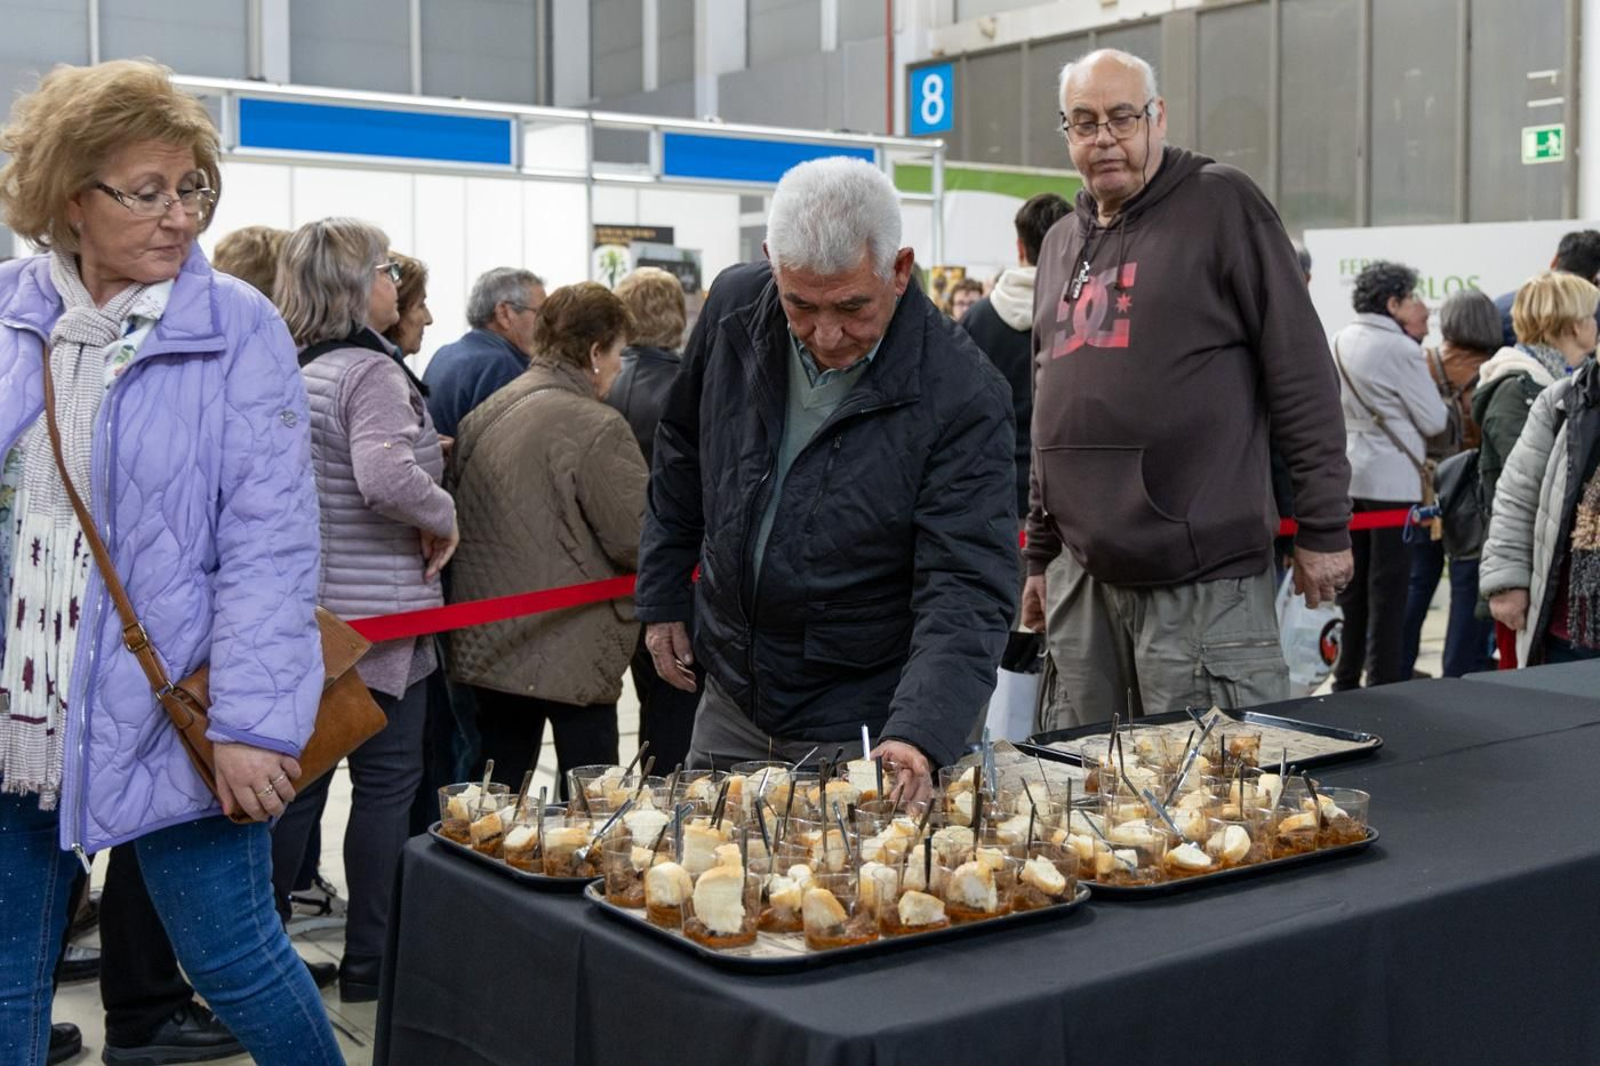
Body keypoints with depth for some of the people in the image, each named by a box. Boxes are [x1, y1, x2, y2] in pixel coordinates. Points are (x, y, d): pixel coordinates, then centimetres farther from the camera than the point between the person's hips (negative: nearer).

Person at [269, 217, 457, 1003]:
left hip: (300, 607, 8)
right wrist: (443, 516, -15)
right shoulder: (370, 372, -17)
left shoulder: (287, 369, 7)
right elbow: (385, 476, -32)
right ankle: (369, 962, 11)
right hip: (374, 612, -7)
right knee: (386, 783, 4)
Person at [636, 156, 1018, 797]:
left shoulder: (962, 396, -21)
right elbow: (682, 453, 11)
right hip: (729, 705, 4)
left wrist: (918, 734, -37)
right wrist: (663, 597, 12)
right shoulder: (734, 307, -7)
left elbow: (968, 591, -24)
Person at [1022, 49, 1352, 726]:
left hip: (1203, 576, -6)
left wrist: (1323, 528, -8)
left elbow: (1301, 371, -6)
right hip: (1082, 575, 7)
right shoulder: (1060, 244, 18)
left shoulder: (1221, 205, -2)